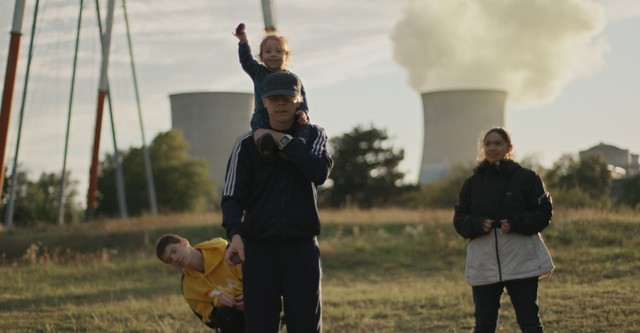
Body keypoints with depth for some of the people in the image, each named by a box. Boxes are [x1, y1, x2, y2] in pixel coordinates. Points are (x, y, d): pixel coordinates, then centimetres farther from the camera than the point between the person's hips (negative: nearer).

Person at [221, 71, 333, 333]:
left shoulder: (313, 136, 6)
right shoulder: (247, 144, 4)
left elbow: (320, 173, -14)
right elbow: (232, 196, -2)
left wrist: (284, 141, -14)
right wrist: (235, 234, -19)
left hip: (302, 248, 0)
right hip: (258, 249, 0)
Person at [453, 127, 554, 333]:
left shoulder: (526, 178, 1)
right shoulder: (472, 183, 9)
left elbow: (544, 213, -2)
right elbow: (459, 219, 7)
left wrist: (515, 224, -17)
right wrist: (478, 225, -14)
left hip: (521, 262, -3)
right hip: (483, 263, 3)